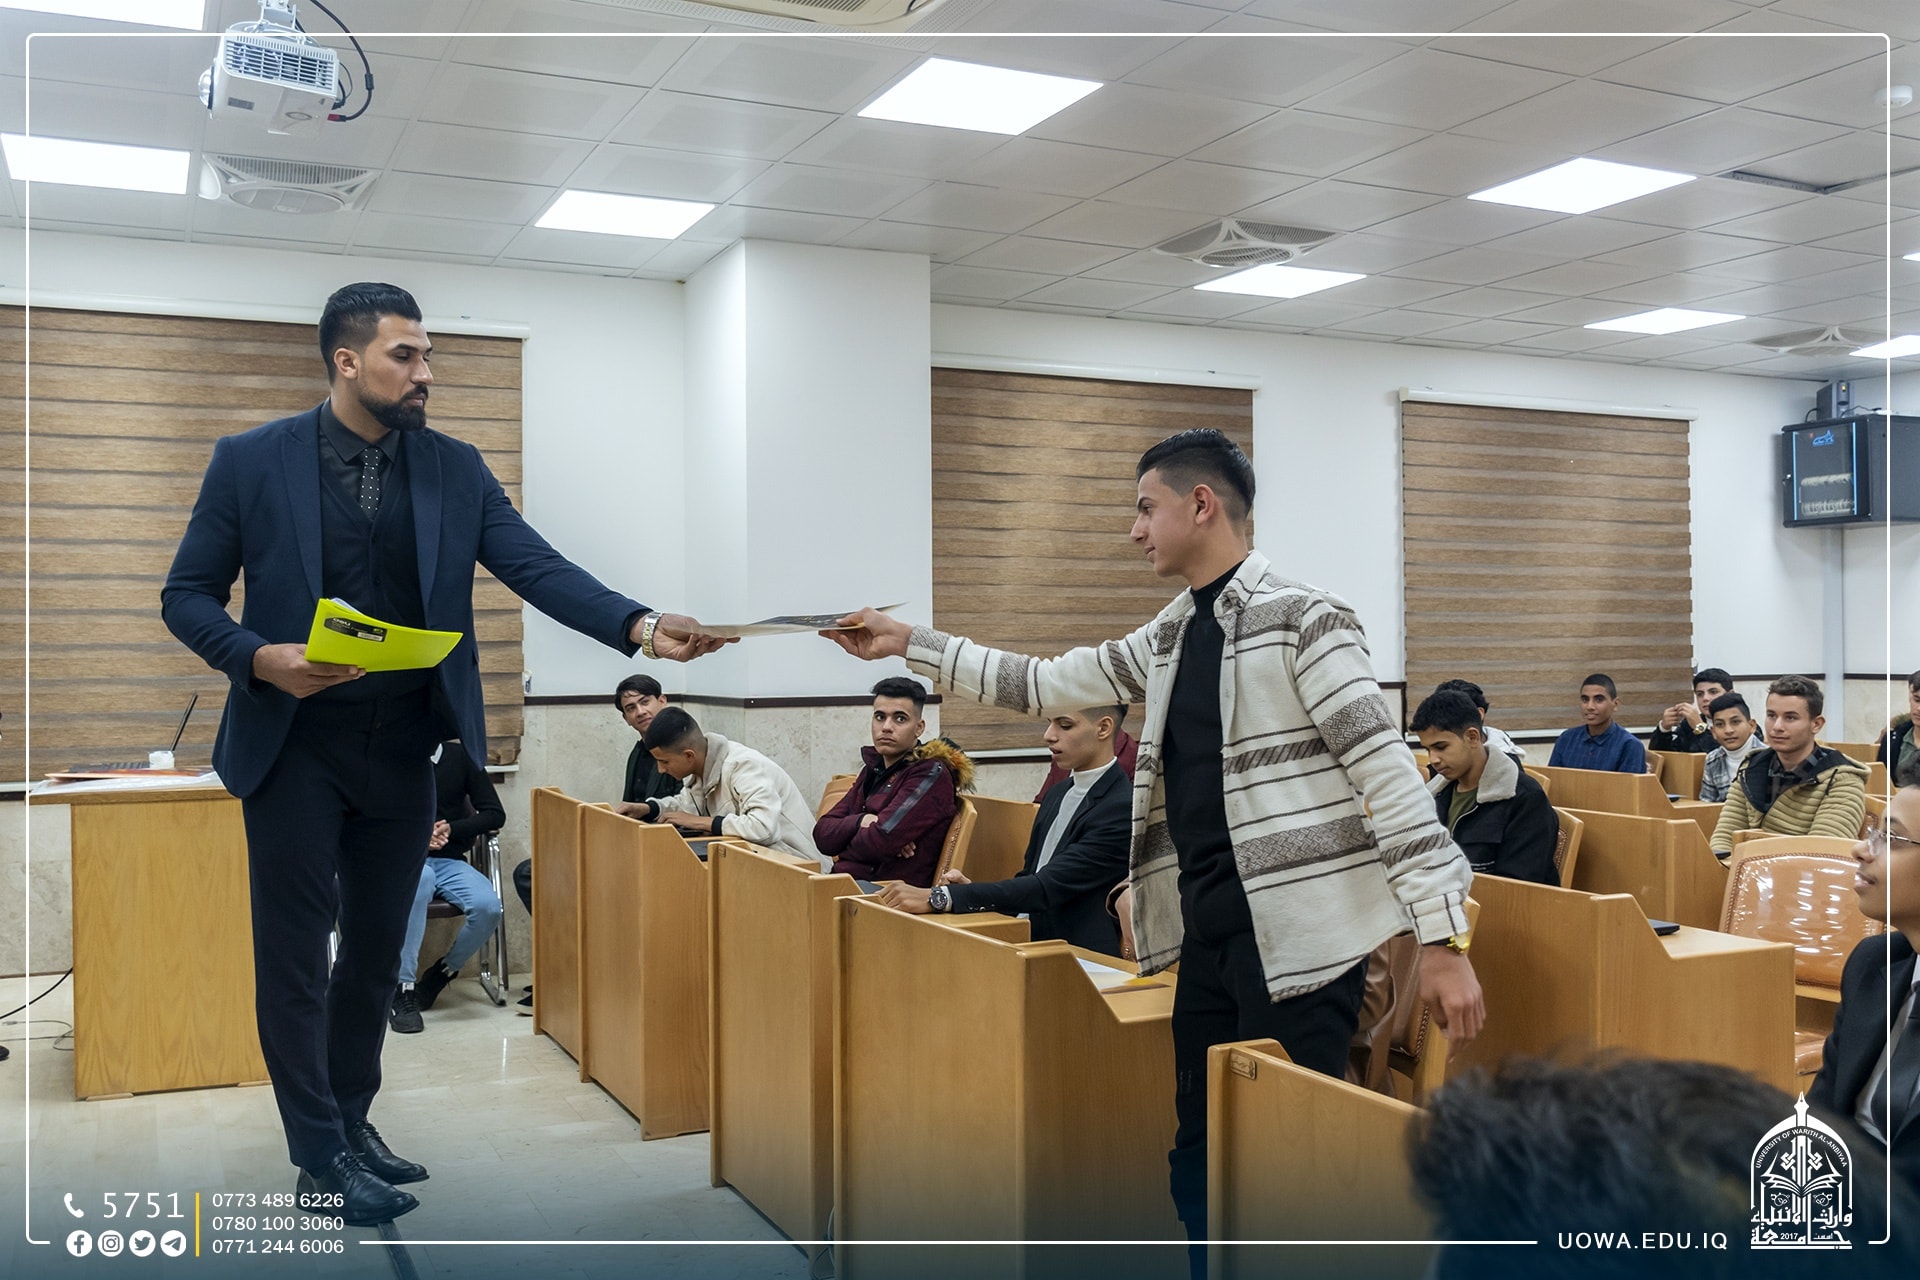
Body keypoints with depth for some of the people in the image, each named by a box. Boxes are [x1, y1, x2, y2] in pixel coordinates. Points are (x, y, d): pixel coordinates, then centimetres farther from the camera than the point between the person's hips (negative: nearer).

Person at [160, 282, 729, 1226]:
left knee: (377, 949, 14)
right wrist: (260, 658, -20)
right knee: (296, 953, 5)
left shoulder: (456, 469, 2)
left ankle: (351, 1120, 32)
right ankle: (322, 1157, 18)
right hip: (296, 747, -3)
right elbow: (187, 595, 0)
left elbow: (537, 567, -9)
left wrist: (640, 626, -25)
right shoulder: (252, 461, -4)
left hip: (403, 751, 3)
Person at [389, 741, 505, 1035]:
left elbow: (495, 814, 6)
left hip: (449, 861, 2)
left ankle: (443, 973, 1)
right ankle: (403, 989, -32)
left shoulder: (460, 756, 7)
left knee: (488, 906, -28)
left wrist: (451, 829, -10)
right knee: (420, 877, -39)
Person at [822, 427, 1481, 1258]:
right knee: (1200, 1158, 14)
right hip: (1207, 934, 8)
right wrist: (907, 643, 17)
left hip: (1300, 935, -7)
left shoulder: (1302, 618, -10)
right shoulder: (1167, 638, 13)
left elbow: (1388, 772, -14)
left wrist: (1442, 938, -19)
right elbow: (1044, 685, 20)